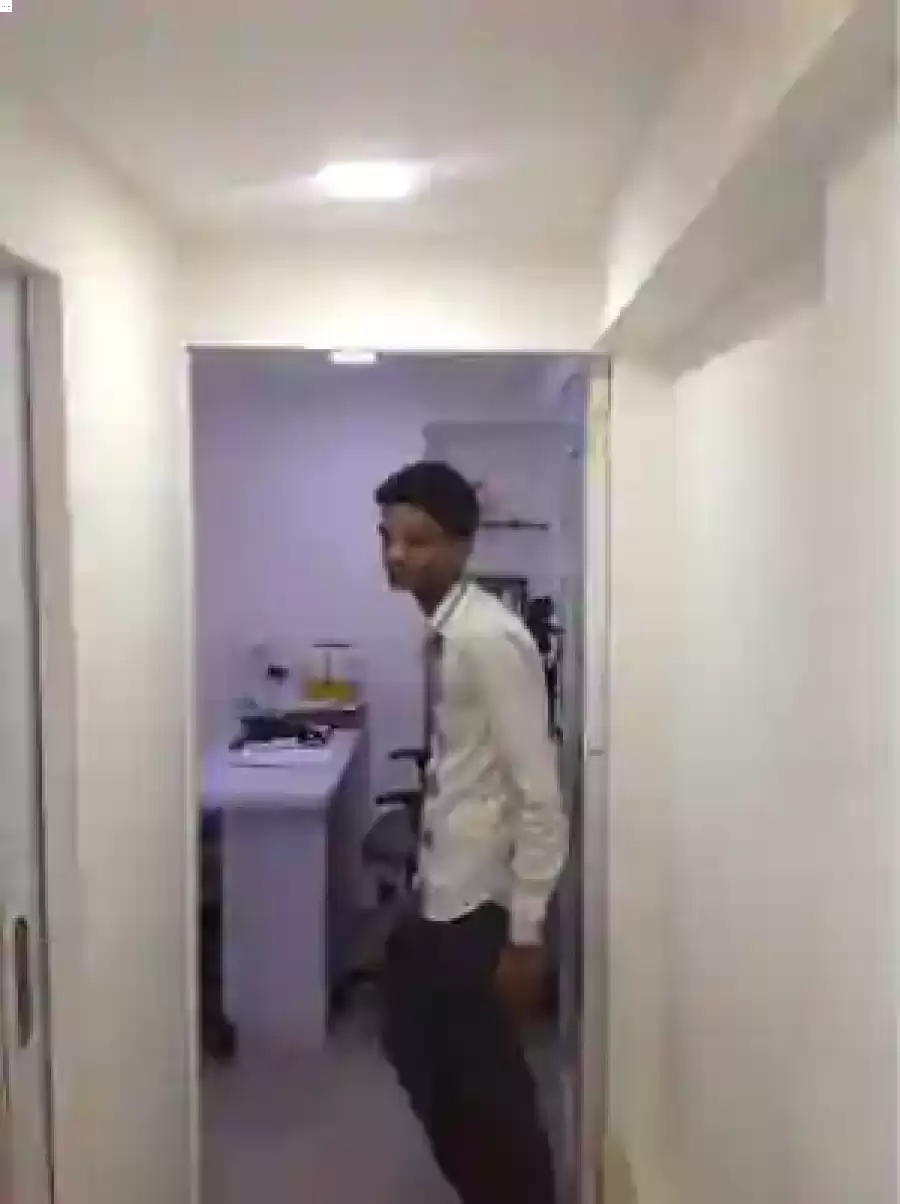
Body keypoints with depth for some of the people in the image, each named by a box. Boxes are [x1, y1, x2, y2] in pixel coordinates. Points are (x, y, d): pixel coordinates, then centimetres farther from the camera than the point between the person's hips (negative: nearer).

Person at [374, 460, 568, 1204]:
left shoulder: (491, 639, -22)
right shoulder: (439, 633, 6)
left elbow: (540, 798, -22)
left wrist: (525, 935, -19)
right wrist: (419, 884, 20)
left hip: (479, 906, -9)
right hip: (434, 895, 9)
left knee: (490, 1091, 7)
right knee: (421, 1059, 23)